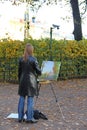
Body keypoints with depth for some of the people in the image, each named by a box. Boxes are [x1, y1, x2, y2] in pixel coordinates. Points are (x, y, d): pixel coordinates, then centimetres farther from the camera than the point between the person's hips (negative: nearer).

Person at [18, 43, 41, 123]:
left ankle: (20, 117, 13)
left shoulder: (21, 59, 3)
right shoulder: (33, 59, -10)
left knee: (22, 98, 9)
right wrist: (40, 73, 17)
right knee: (30, 99, 0)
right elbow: (38, 71, -5)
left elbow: (19, 72, 8)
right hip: (31, 81, -4)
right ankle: (30, 118, 3)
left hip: (23, 81, 4)